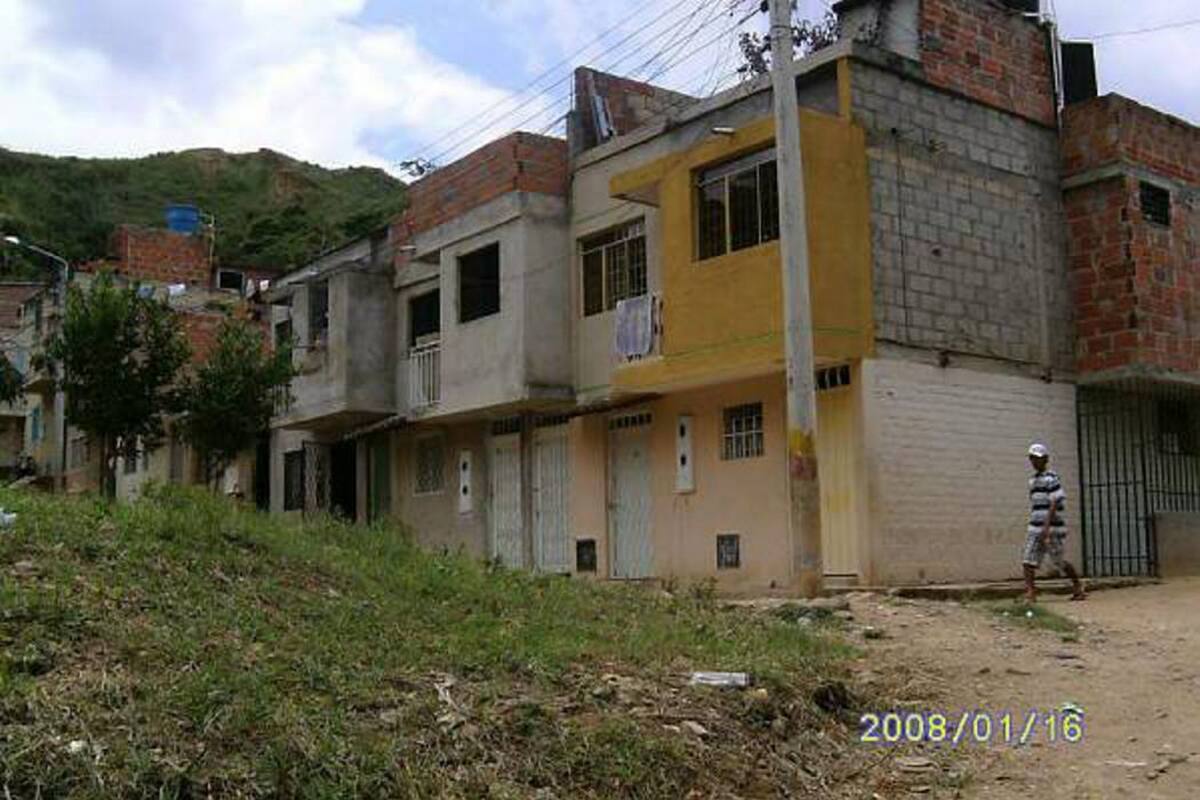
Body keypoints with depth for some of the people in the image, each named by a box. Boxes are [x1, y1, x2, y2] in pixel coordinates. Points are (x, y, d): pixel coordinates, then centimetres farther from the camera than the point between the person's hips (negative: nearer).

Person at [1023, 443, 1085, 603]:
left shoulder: (1050, 478, -10)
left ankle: (1078, 586, 24)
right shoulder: (1033, 480, 16)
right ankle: (1030, 593, -9)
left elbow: (1054, 503, -17)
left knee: (1058, 561, 4)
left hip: (1051, 527, -8)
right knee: (1028, 560, -6)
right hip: (1035, 528, 8)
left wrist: (1047, 526, -24)